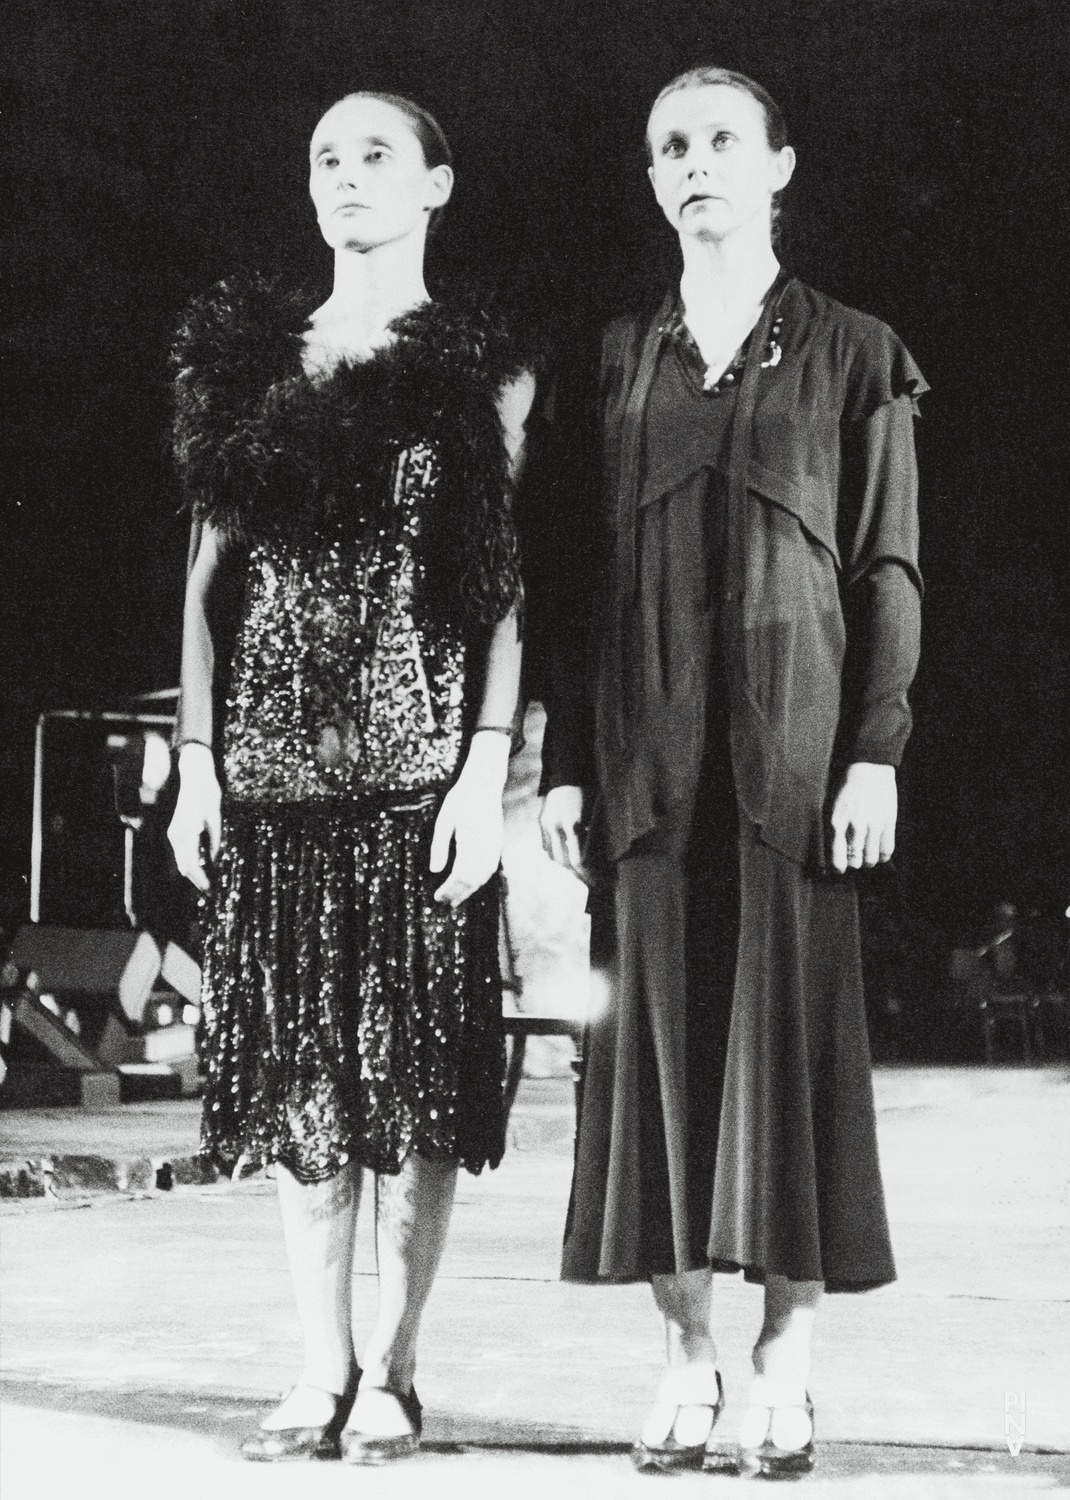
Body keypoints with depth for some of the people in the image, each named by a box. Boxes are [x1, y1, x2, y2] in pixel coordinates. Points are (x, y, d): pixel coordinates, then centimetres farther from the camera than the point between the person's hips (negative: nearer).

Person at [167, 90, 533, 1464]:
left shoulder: (482, 371, 3)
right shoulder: (247, 355, 13)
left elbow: (508, 591, -2)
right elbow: (208, 571, 12)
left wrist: (486, 773, -10)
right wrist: (195, 757, 5)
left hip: (421, 756, -3)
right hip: (274, 757, 3)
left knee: (417, 1071, -1)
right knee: (294, 1071, 5)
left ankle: (390, 1372, 8)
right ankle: (322, 1371, 14)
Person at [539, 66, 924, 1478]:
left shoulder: (854, 355, 5)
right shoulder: (617, 358, 12)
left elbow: (887, 570, 2)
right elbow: (579, 577, 10)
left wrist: (876, 751, -7)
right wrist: (566, 763, 4)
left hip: (793, 739, -2)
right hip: (646, 749, 2)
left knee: (790, 1034, -2)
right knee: (660, 1036, 2)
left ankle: (785, 1365, 5)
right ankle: (687, 1357, 10)